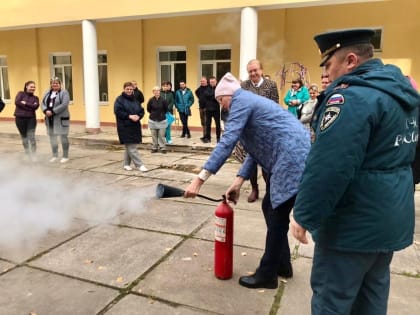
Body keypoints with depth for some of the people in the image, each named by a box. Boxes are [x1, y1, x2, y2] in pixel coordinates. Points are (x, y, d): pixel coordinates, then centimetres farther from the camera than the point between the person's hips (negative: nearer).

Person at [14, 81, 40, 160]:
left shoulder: (35, 98, 9)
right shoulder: (21, 93, 5)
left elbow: (35, 106, -10)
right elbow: (17, 102, -12)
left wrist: (25, 103, -13)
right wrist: (30, 106, -12)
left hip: (31, 119, 0)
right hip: (20, 118, 0)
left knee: (31, 137, -8)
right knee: (24, 137, 10)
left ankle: (33, 155, 0)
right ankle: (27, 154, 24)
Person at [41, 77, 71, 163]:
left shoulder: (64, 92, -6)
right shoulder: (47, 93, 14)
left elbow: (64, 105, -17)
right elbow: (43, 103, 9)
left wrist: (53, 112, -20)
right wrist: (46, 111, -12)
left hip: (61, 119, -6)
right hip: (50, 119, 6)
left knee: (63, 137, 0)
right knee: (52, 137, 13)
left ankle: (65, 156, 10)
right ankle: (55, 155, 26)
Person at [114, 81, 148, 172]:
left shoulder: (135, 99, 13)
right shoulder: (119, 99, -4)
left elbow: (142, 110, 10)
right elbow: (117, 111, -15)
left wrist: (138, 116, -11)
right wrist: (129, 116, -20)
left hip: (135, 126, 6)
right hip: (125, 127, -6)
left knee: (129, 147, 13)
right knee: (131, 147, -7)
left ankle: (126, 164, 24)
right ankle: (139, 165, -5)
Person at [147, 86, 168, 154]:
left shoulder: (163, 100, -12)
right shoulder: (151, 100, -10)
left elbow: (166, 109, 1)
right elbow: (148, 109, 5)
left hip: (162, 120, -1)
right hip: (152, 120, 1)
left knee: (161, 135, 2)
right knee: (154, 135, 9)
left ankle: (162, 148, 12)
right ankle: (154, 148, 20)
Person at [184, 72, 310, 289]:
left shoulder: (241, 101, -8)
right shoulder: (249, 102, 22)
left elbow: (227, 142, -21)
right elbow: (256, 148, 17)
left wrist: (200, 179, -23)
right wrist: (239, 181, 9)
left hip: (292, 158, -10)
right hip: (287, 158, 10)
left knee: (277, 216, 0)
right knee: (270, 209, 17)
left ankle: (267, 275, 15)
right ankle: (282, 264, 31)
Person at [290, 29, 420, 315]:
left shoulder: (352, 97, -22)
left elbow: (328, 167, -27)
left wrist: (304, 215, -18)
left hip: (355, 223, -10)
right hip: (392, 216, 10)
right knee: (373, 290, 22)